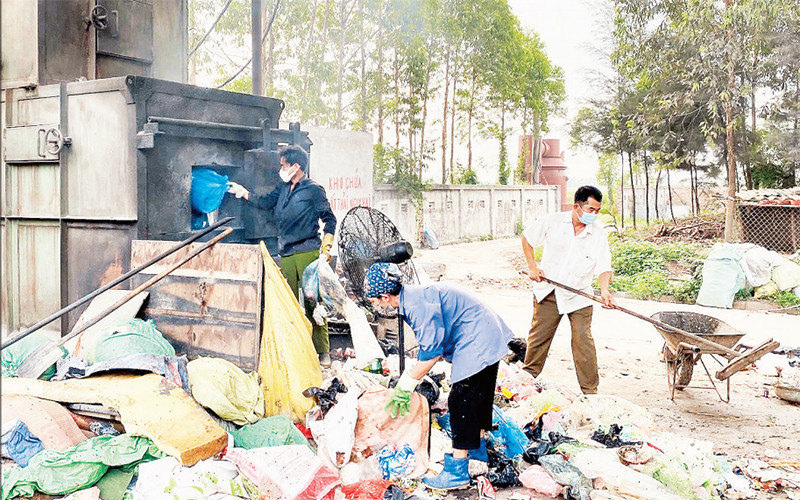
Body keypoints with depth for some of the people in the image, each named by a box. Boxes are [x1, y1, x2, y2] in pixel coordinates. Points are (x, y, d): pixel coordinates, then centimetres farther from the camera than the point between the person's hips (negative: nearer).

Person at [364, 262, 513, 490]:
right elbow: (431, 343, 14)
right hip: (488, 337, 11)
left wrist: (405, 386, -14)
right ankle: (478, 447, 40)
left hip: (477, 344, -11)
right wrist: (409, 378, 13)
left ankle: (457, 471, -2)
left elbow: (431, 353, -24)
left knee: (461, 401, -8)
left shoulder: (418, 305, -26)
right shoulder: (412, 297, 6)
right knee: (479, 394, 23)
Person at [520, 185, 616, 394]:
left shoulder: (598, 234, -5)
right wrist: (532, 266, 1)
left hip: (579, 295, 0)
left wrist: (604, 290, -26)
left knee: (583, 341, -5)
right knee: (538, 336, 10)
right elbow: (527, 237, 8)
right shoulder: (552, 222, -7)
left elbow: (604, 267, -7)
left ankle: (590, 391, 5)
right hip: (548, 291, 1)